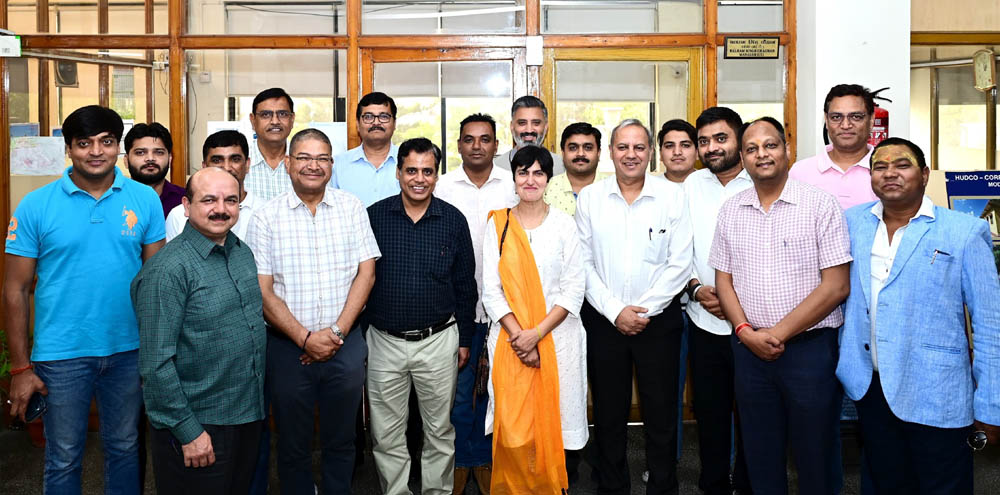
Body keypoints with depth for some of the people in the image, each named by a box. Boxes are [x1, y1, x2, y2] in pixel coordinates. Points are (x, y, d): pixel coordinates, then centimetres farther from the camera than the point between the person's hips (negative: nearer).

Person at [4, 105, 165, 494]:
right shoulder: (35, 206, -6)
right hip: (61, 355, -1)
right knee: (63, 459, 14)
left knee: (125, 448, 18)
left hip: (129, 350, 2)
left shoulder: (145, 200, -2)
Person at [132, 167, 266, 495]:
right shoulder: (168, 269, -18)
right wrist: (188, 431, -18)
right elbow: (156, 363, -19)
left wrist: (258, 405, 13)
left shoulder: (243, 253, 5)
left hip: (250, 415, 7)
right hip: (199, 425, -7)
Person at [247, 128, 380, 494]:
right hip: (288, 345, -1)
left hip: (345, 344, 1)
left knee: (341, 441, 14)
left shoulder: (352, 209, 2)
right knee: (293, 444, 13)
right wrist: (305, 338, -13)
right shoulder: (266, 217, -2)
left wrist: (337, 333, -9)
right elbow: (262, 291, -5)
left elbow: (366, 273, -1)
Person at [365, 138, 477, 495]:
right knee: (386, 436, 10)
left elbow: (466, 285, 5)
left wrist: (465, 339, 6)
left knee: (440, 432, 12)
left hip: (439, 341, 0)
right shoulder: (373, 217, -2)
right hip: (384, 341, 0)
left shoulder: (453, 220, 0)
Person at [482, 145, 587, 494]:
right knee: (513, 429, -3)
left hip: (558, 337, 0)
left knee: (552, 424, 5)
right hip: (510, 339, 0)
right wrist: (519, 337, -10)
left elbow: (574, 288, -2)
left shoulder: (564, 224, 3)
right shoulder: (497, 224, 4)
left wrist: (537, 333, -11)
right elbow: (491, 290, 0)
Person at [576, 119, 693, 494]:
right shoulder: (590, 197, 2)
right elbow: (583, 263, -1)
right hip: (603, 319, 1)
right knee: (608, 414, 11)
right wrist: (615, 311, -8)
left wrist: (645, 309, -10)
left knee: (661, 415, 7)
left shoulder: (672, 196, -1)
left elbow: (680, 263, -4)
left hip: (659, 319, -1)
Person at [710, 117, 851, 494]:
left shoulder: (821, 206, -6)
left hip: (809, 346, -3)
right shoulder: (730, 211, 7)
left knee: (815, 456, 8)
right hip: (750, 347, 4)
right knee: (760, 456, 14)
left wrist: (778, 333, -13)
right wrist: (746, 332, -6)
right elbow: (724, 279, 10)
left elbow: (836, 285, -10)